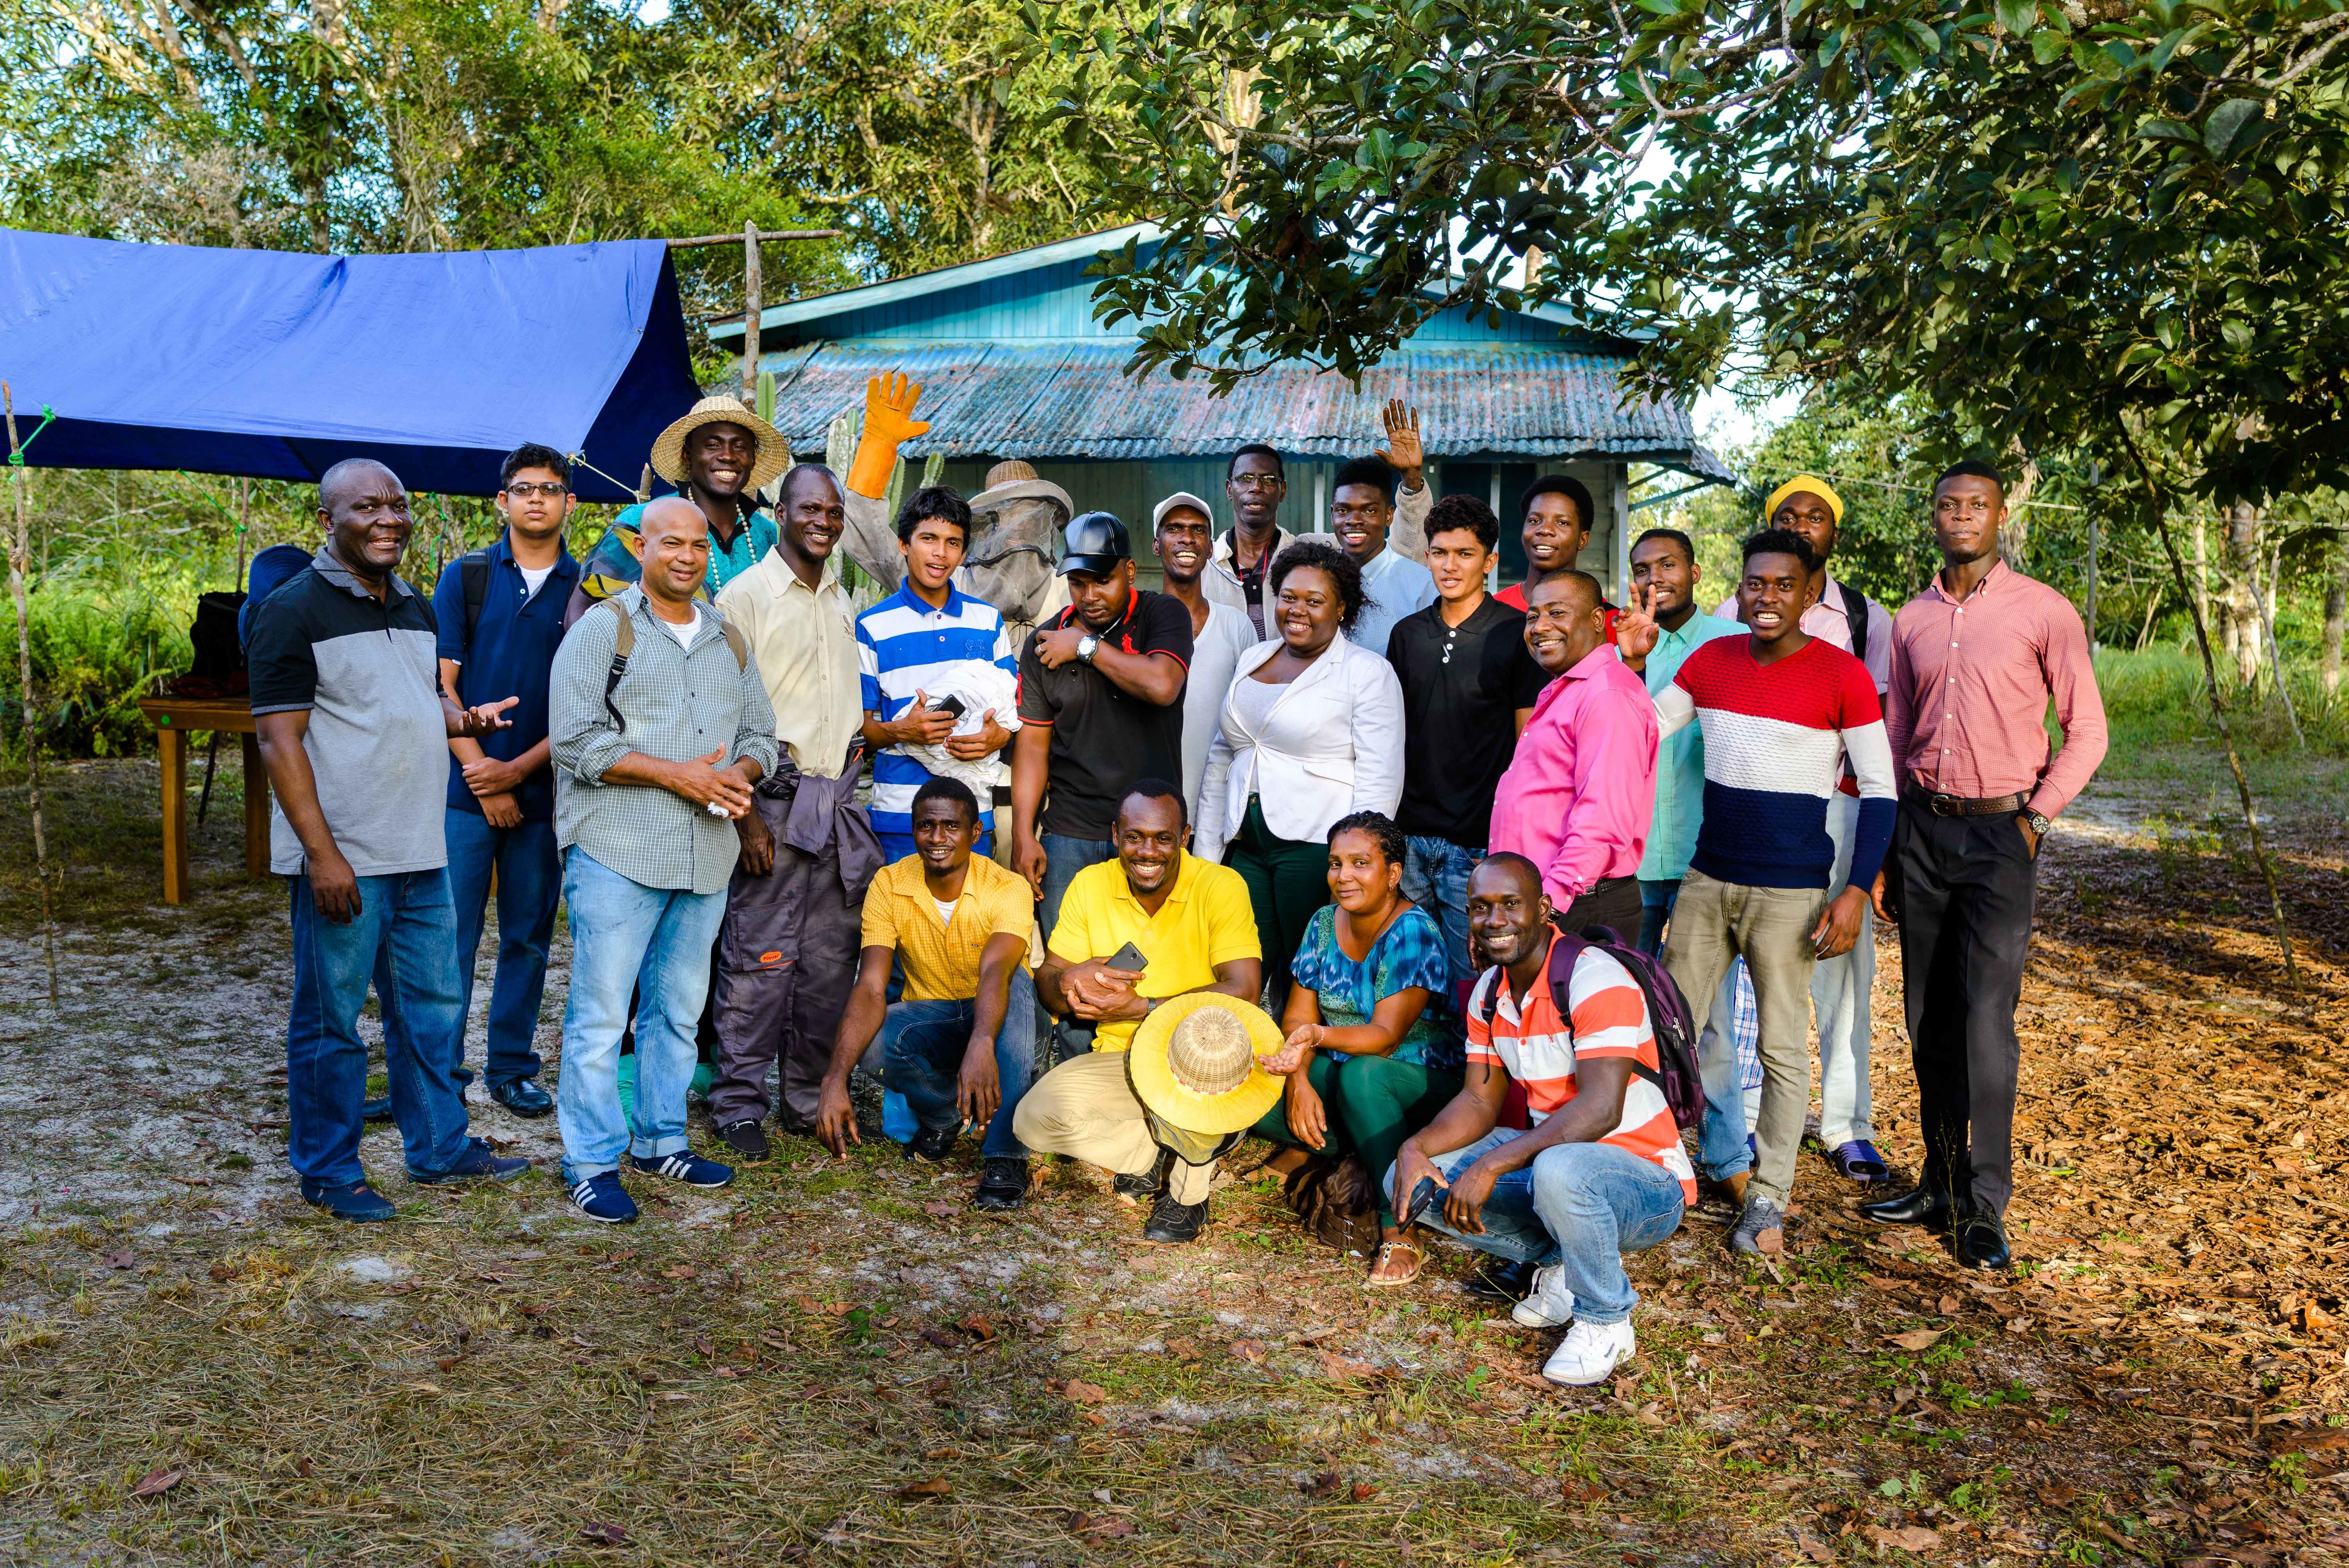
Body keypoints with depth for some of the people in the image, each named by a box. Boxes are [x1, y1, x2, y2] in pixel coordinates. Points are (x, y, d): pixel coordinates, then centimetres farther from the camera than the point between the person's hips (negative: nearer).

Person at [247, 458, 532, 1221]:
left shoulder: (414, 608, 13)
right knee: (331, 1019, 4)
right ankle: (328, 1173, 17)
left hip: (421, 853, 7)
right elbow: (279, 739, -14)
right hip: (343, 859, -7)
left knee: (434, 1006, 15)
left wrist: (468, 717, 2)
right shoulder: (295, 609, -10)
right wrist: (322, 854, -19)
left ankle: (440, 1146, 29)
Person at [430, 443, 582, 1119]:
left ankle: (512, 1068, 19)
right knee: (451, 936, 0)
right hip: (465, 787, -1)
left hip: (543, 790, 1)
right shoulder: (465, 576, 5)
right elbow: (441, 682, 1)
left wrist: (518, 769, -7)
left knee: (529, 936, 8)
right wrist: (478, 769, -8)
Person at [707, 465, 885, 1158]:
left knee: (830, 959, 8)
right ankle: (739, 1105, 7)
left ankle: (809, 1099, 19)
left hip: (839, 799, 6)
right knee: (759, 958, -5)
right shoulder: (746, 594, -4)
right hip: (775, 797, -6)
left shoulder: (843, 600, 17)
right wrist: (745, 813, -15)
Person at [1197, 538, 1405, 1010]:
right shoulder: (1252, 659, 17)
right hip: (1246, 845, 6)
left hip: (1318, 849, -5)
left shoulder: (1367, 671, -3)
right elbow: (1221, 760, 21)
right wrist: (1205, 855, 16)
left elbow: (1380, 781, -9)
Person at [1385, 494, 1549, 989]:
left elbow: (1529, 744, -4)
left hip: (1477, 843, -4)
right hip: (1408, 836, 5)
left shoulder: (1516, 634, -3)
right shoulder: (1408, 633, 11)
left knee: (1471, 977, 0)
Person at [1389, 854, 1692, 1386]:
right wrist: (1415, 1147, -15)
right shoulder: (1489, 993, 4)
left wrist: (1493, 1166, -34)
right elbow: (1480, 1102, 5)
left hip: (1649, 1186, -7)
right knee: (1415, 1181, -4)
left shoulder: (1596, 980, -22)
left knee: (1559, 1170, -40)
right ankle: (1559, 1262, 6)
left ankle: (1606, 1321, -12)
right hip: (1550, 1155, 8)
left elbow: (1601, 1110, -31)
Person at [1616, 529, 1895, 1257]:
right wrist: (1633, 663, -3)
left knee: (1782, 1048, 1)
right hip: (1707, 880, 5)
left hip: (1791, 890, -5)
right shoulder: (1709, 660, 6)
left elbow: (1879, 790, -6)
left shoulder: (1842, 674, -7)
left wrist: (1857, 890, -13)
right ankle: (1727, 1158, 28)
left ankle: (1768, 1197, 14)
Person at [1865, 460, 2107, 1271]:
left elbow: (2087, 731, 0)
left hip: (1999, 834, -4)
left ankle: (1986, 1210, 0)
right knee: (1929, 1021, 8)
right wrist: (1884, 856, 13)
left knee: (1985, 1022, -8)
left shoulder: (2044, 612, -3)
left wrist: (2037, 818, -8)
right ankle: (1941, 1184, 19)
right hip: (1922, 828, 5)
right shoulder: (1912, 621, 10)